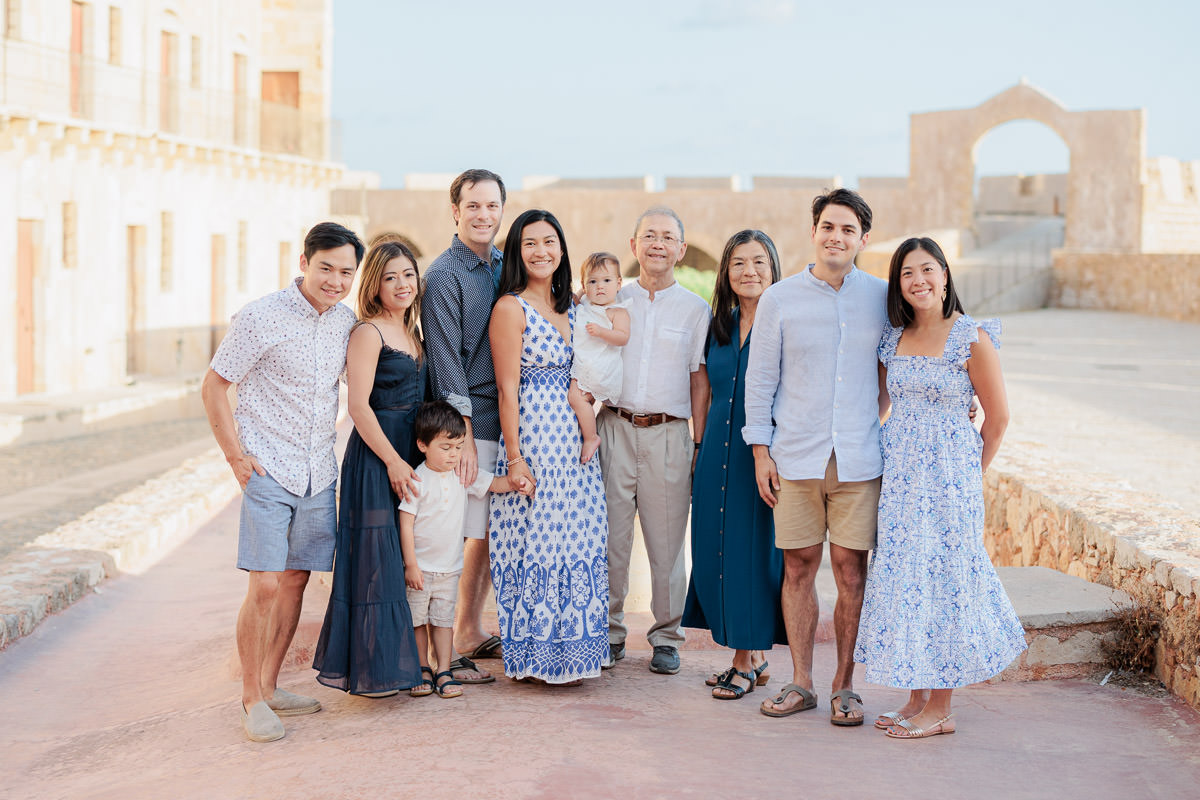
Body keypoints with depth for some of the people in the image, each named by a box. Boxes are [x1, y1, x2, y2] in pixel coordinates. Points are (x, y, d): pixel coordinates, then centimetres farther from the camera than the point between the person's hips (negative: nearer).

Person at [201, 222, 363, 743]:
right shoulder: (261, 318, -12)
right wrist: (236, 456, -10)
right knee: (265, 586, -10)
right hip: (267, 470, -6)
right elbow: (213, 387, -6)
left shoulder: (345, 321, 6)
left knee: (295, 581, 10)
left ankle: (268, 686, 22)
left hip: (318, 474, 6)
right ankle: (252, 699, 2)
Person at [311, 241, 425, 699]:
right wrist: (393, 462, -17)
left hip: (406, 457, 8)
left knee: (404, 561, 11)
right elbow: (359, 406, -16)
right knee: (376, 561, -5)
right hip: (374, 458, -8)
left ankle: (399, 661, 19)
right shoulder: (368, 333, -10)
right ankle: (369, 668, 3)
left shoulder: (411, 334, 15)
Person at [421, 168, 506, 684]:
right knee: (470, 535, -5)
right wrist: (463, 435, -17)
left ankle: (471, 631, 24)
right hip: (470, 421, -7)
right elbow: (446, 360, -13)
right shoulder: (445, 274, -9)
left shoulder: (505, 266, 13)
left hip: (507, 418, 7)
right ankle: (443, 649, 3)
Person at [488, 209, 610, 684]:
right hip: (533, 435, -7)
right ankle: (537, 656, 6)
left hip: (572, 437, 7)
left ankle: (568, 648, 19)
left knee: (576, 536, 8)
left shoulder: (568, 309, 14)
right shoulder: (511, 308, -7)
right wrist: (514, 457, -15)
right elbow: (508, 389, -11)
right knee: (537, 539, -4)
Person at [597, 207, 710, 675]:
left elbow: (699, 380, 6)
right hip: (615, 427, 1)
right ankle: (609, 634, 15)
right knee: (610, 536, 2)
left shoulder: (695, 309, 8)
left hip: (668, 433, -1)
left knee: (666, 542, 1)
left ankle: (666, 638, 14)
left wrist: (701, 444, 1)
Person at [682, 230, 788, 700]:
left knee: (754, 548, -3)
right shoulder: (719, 326, 12)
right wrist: (702, 448, 15)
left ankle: (746, 662, 9)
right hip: (719, 448, 6)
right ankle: (753, 657, 19)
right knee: (716, 549, 7)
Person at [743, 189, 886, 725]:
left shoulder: (883, 298, 5)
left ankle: (844, 685, 13)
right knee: (798, 566, 4)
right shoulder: (780, 299, 3)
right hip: (796, 456, 0)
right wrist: (761, 451, 1)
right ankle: (801, 682, 15)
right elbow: (759, 379, 5)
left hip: (859, 458, 0)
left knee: (851, 569, 1)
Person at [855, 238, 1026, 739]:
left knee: (941, 576, -2)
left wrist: (971, 474, 6)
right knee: (901, 577, 7)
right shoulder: (893, 337, 7)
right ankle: (916, 697, 18)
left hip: (948, 471, -5)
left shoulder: (972, 338, -9)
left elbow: (998, 417, -2)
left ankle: (940, 709, 8)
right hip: (897, 471, 5)